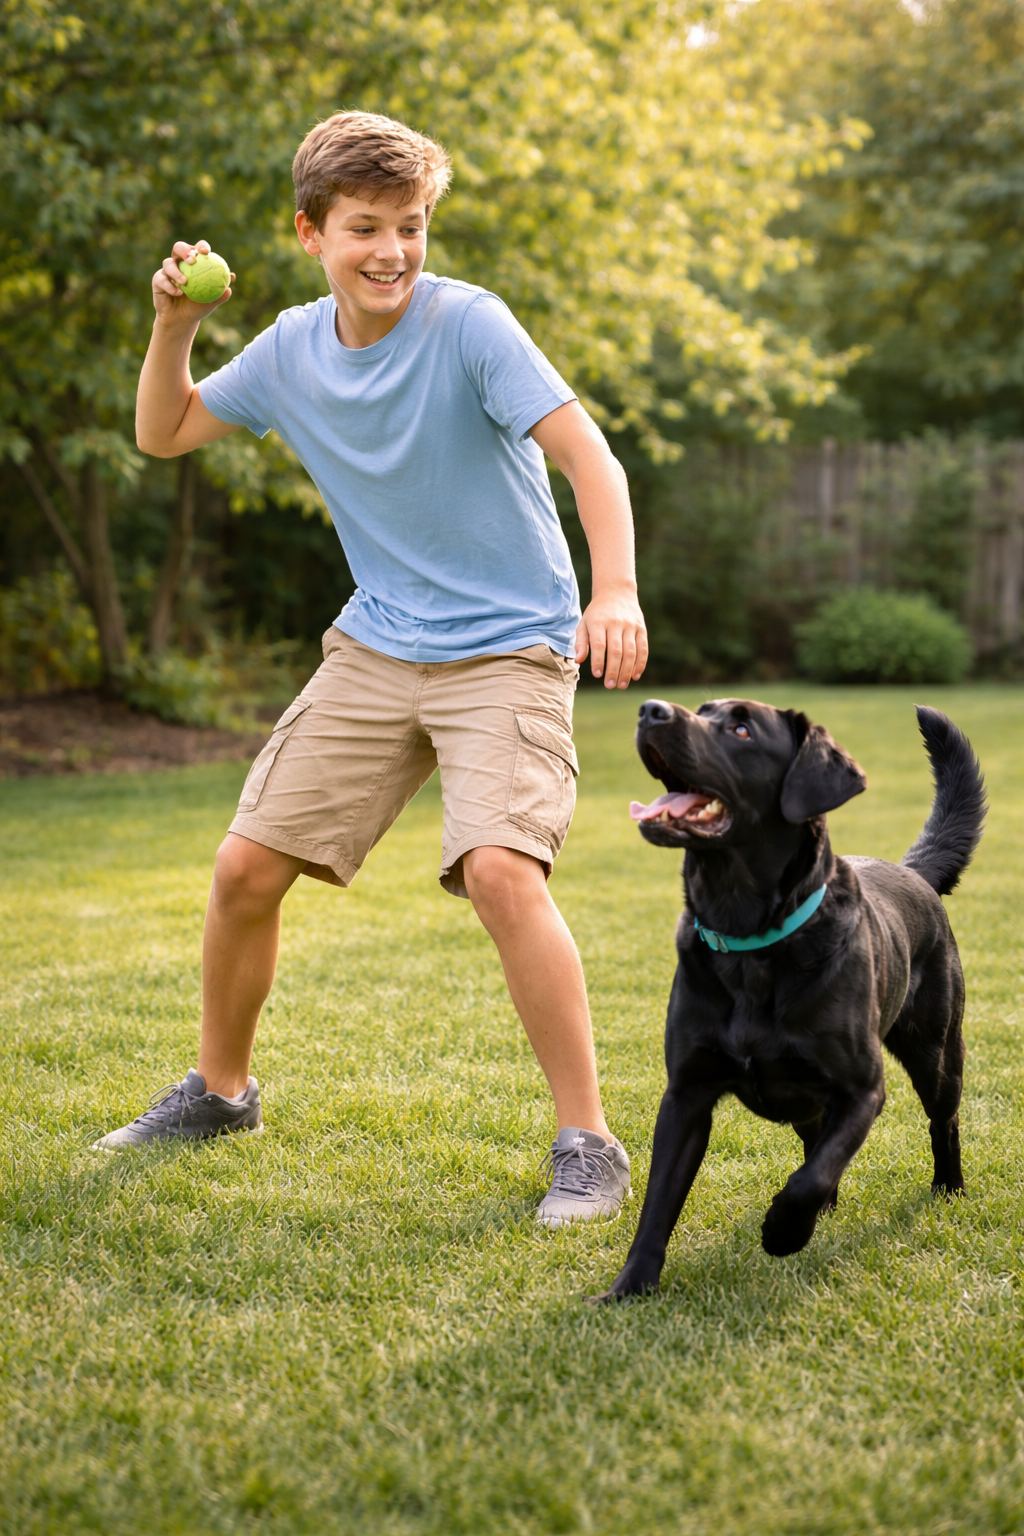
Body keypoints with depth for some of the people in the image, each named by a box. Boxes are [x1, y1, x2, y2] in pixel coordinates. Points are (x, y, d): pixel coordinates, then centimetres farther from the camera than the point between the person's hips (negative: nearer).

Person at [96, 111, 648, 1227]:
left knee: (500, 870, -26)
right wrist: (173, 327, -3)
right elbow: (162, 434, 15)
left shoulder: (468, 324, -15)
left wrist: (616, 589, -38)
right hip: (375, 646, 6)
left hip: (507, 650, -5)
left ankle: (587, 1146, -12)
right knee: (247, 865, 3)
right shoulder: (292, 348, 2)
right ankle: (218, 1090, 28)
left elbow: (584, 451, -23)